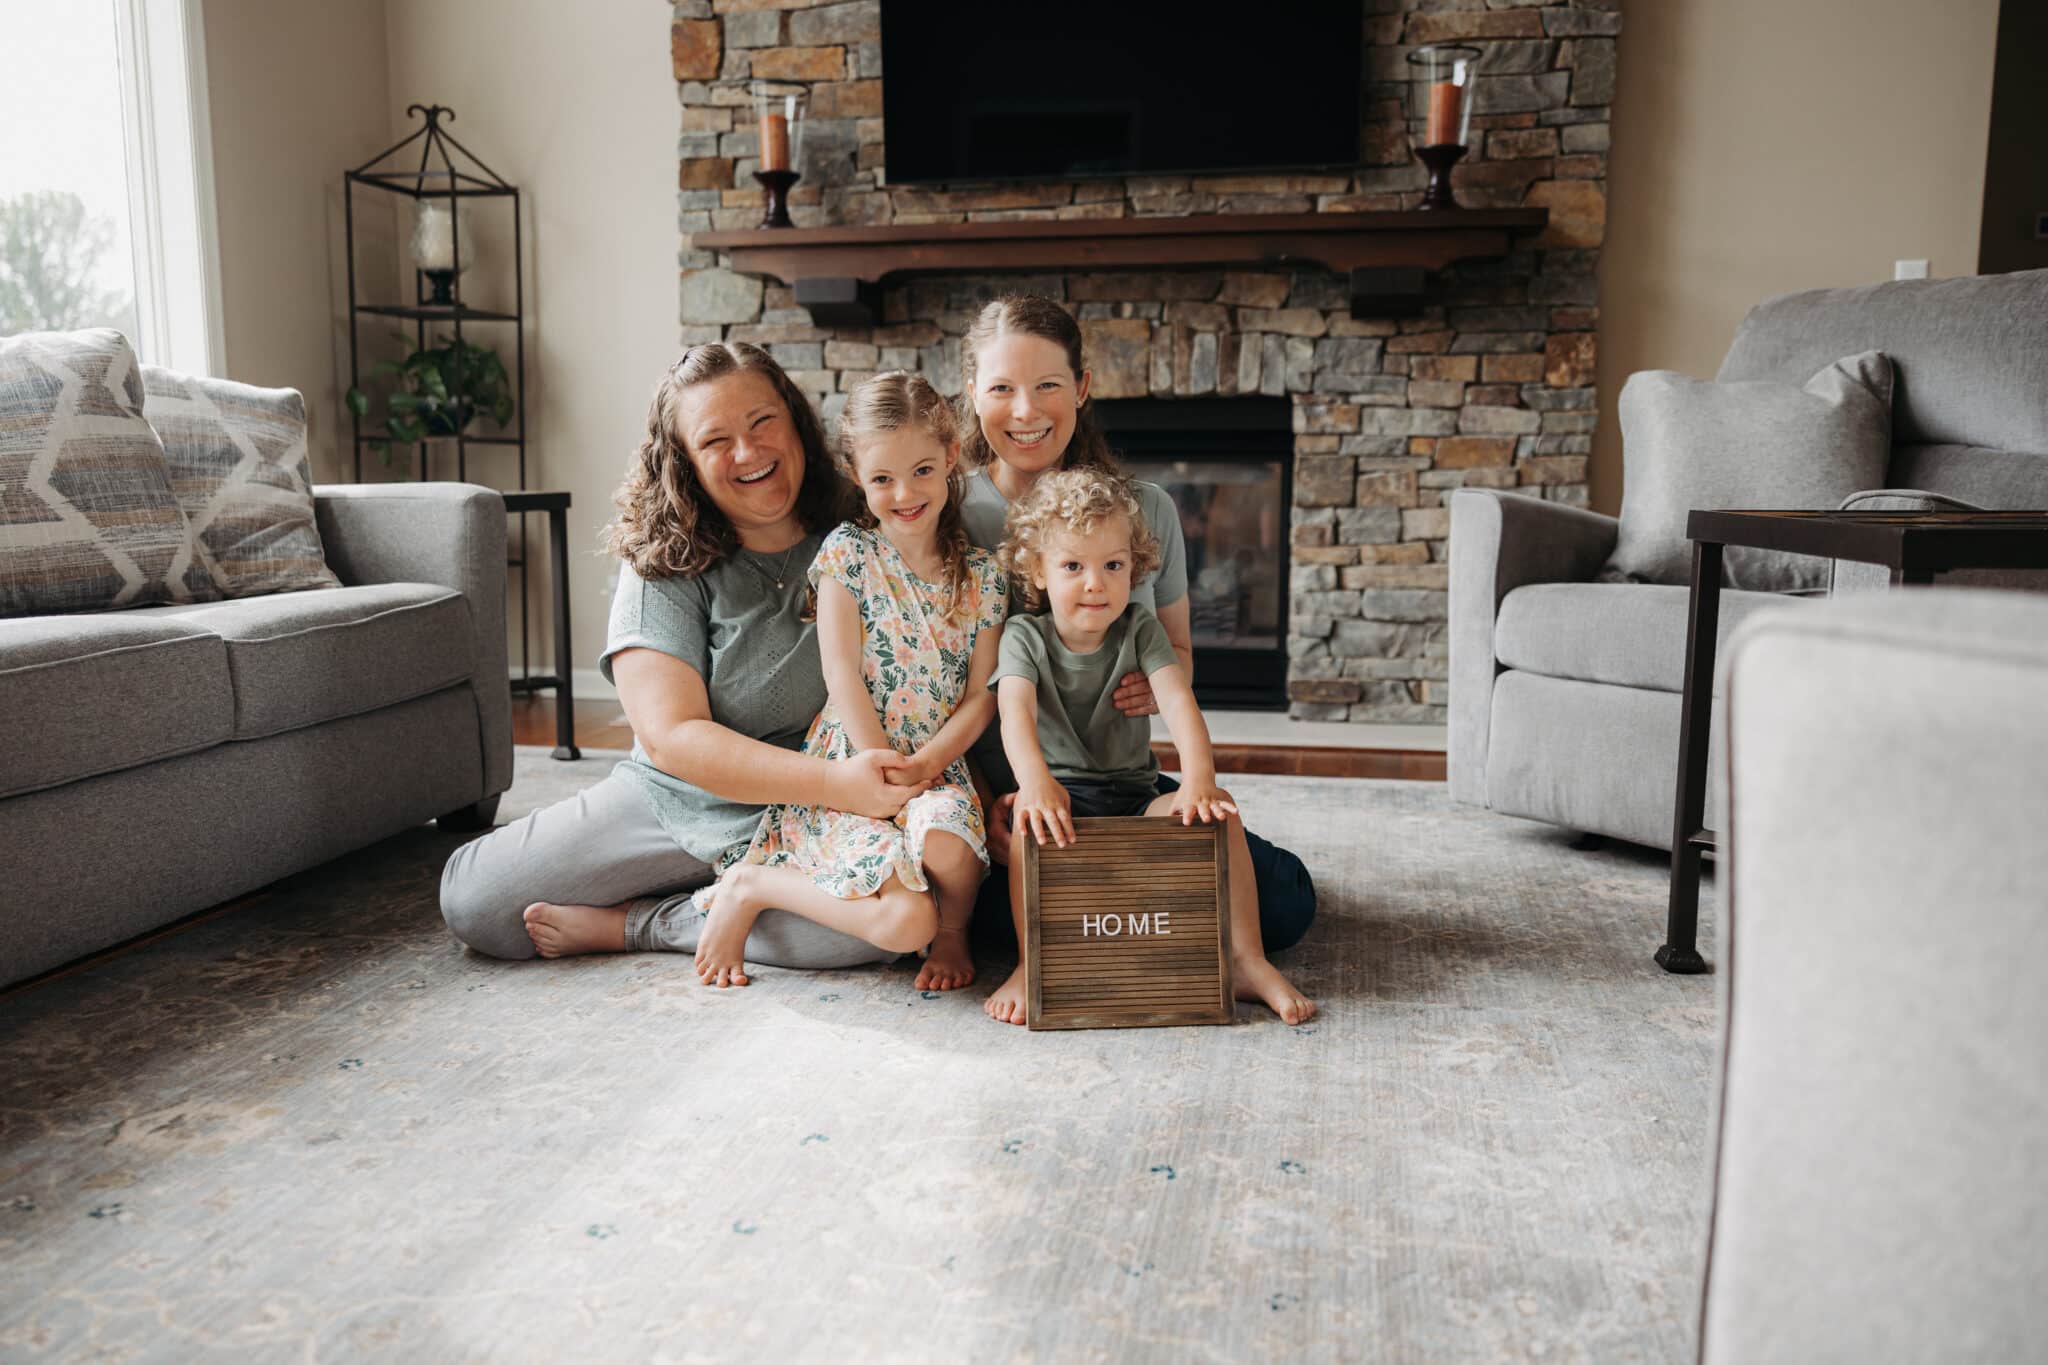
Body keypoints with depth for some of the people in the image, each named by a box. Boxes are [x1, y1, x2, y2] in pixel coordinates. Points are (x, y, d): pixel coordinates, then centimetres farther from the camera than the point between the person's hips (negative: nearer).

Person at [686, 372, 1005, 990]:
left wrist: (920, 767, -13)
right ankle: (750, 885, 1)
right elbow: (842, 676, -9)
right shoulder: (847, 552, -3)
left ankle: (953, 934, 0)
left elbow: (981, 696, 3)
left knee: (946, 842, -35)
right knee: (903, 921, -24)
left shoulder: (982, 575, 5)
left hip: (938, 771, 2)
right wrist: (885, 772, -15)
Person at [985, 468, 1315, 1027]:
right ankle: (1030, 964, -26)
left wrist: (1199, 777, -36)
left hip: (1132, 796, 2)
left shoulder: (1140, 629, 0)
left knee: (1220, 811, -23)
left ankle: (1247, 961, -16)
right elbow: (1016, 712, -23)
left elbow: (1178, 699, -16)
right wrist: (1036, 782, -45)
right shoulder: (1024, 635, -4)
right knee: (1030, 809, -35)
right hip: (1061, 792, -2)